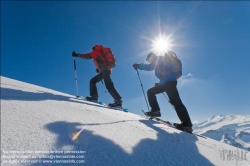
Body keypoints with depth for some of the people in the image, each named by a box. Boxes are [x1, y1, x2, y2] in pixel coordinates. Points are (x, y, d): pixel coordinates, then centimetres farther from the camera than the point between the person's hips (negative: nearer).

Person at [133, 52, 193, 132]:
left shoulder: (158, 59, 4)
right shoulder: (161, 60, 29)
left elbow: (150, 67, -12)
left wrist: (139, 66, -2)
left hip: (169, 81, -10)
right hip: (165, 82, 10)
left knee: (175, 101, -18)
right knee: (150, 92, 14)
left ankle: (187, 124, -20)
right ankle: (155, 110, 6)